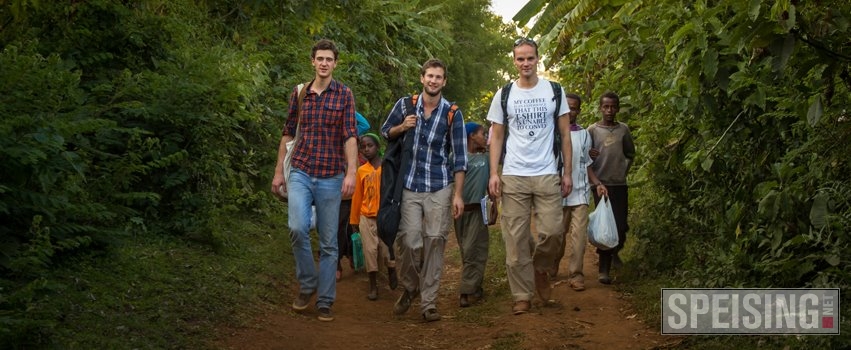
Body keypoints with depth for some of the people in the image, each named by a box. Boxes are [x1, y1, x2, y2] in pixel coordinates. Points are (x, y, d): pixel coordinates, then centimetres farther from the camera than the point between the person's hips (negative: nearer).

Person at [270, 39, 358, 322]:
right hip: (300, 173, 1)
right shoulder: (299, 93, 8)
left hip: (331, 177, -1)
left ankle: (325, 301, 14)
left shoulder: (344, 94, 0)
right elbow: (288, 133, 14)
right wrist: (279, 171, 12)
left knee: (328, 242, 4)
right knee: (298, 228, -20)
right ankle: (307, 285, 3)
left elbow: (350, 136, -7)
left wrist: (351, 173, -17)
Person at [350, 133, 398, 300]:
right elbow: (357, 196, 9)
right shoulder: (362, 170, 6)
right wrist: (354, 219, 12)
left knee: (387, 250, -3)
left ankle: (391, 272, 29)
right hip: (366, 217, 2)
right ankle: (373, 287, 12)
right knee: (370, 251, 2)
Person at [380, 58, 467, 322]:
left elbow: (459, 157, -1)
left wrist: (458, 195, -6)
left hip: (440, 188, 0)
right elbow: (385, 132, 16)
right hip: (409, 186, 0)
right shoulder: (405, 105, 3)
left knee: (435, 242, -2)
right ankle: (409, 288, 19)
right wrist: (402, 127, -8)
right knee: (409, 241, -8)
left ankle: (429, 302, 7)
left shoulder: (452, 114, -1)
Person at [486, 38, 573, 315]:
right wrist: (493, 173, -3)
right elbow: (496, 137, 8)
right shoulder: (504, 95, 6)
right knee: (516, 238, -1)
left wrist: (568, 172, 1)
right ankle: (522, 296, 7)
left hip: (547, 175, 0)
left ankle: (541, 269, 22)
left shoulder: (555, 91, 6)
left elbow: (565, 134, 8)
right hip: (513, 177, 0)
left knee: (552, 232, -8)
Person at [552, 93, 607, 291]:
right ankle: (551, 270, 25)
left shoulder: (583, 134, 11)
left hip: (579, 192, 2)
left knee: (579, 235, -7)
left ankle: (575, 274, -3)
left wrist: (597, 184, 1)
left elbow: (587, 164, 15)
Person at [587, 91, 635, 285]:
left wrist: (624, 170, 10)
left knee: (621, 226, 2)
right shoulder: (592, 130, -1)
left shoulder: (623, 129, 7)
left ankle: (614, 251, 33)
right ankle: (604, 269, 0)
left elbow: (630, 154, 20)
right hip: (601, 184, -3)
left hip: (620, 184, 3)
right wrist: (589, 156, -21)